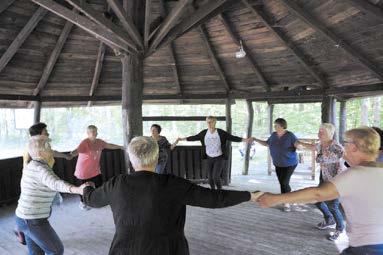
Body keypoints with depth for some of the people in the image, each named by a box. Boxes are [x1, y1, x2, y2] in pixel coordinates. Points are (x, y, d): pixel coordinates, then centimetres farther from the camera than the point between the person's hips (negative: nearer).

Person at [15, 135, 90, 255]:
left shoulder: (30, 166, 7)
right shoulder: (41, 169, -24)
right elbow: (56, 184, -46)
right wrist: (77, 189, -64)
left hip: (25, 218, 9)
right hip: (34, 222, -9)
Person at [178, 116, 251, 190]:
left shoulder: (221, 132, -16)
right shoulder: (204, 133, -8)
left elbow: (232, 137, -16)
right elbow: (194, 137, 4)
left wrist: (245, 140, -27)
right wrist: (182, 139, 8)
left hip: (219, 158, -4)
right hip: (209, 158, 4)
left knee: (215, 177, -15)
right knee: (210, 178, 9)